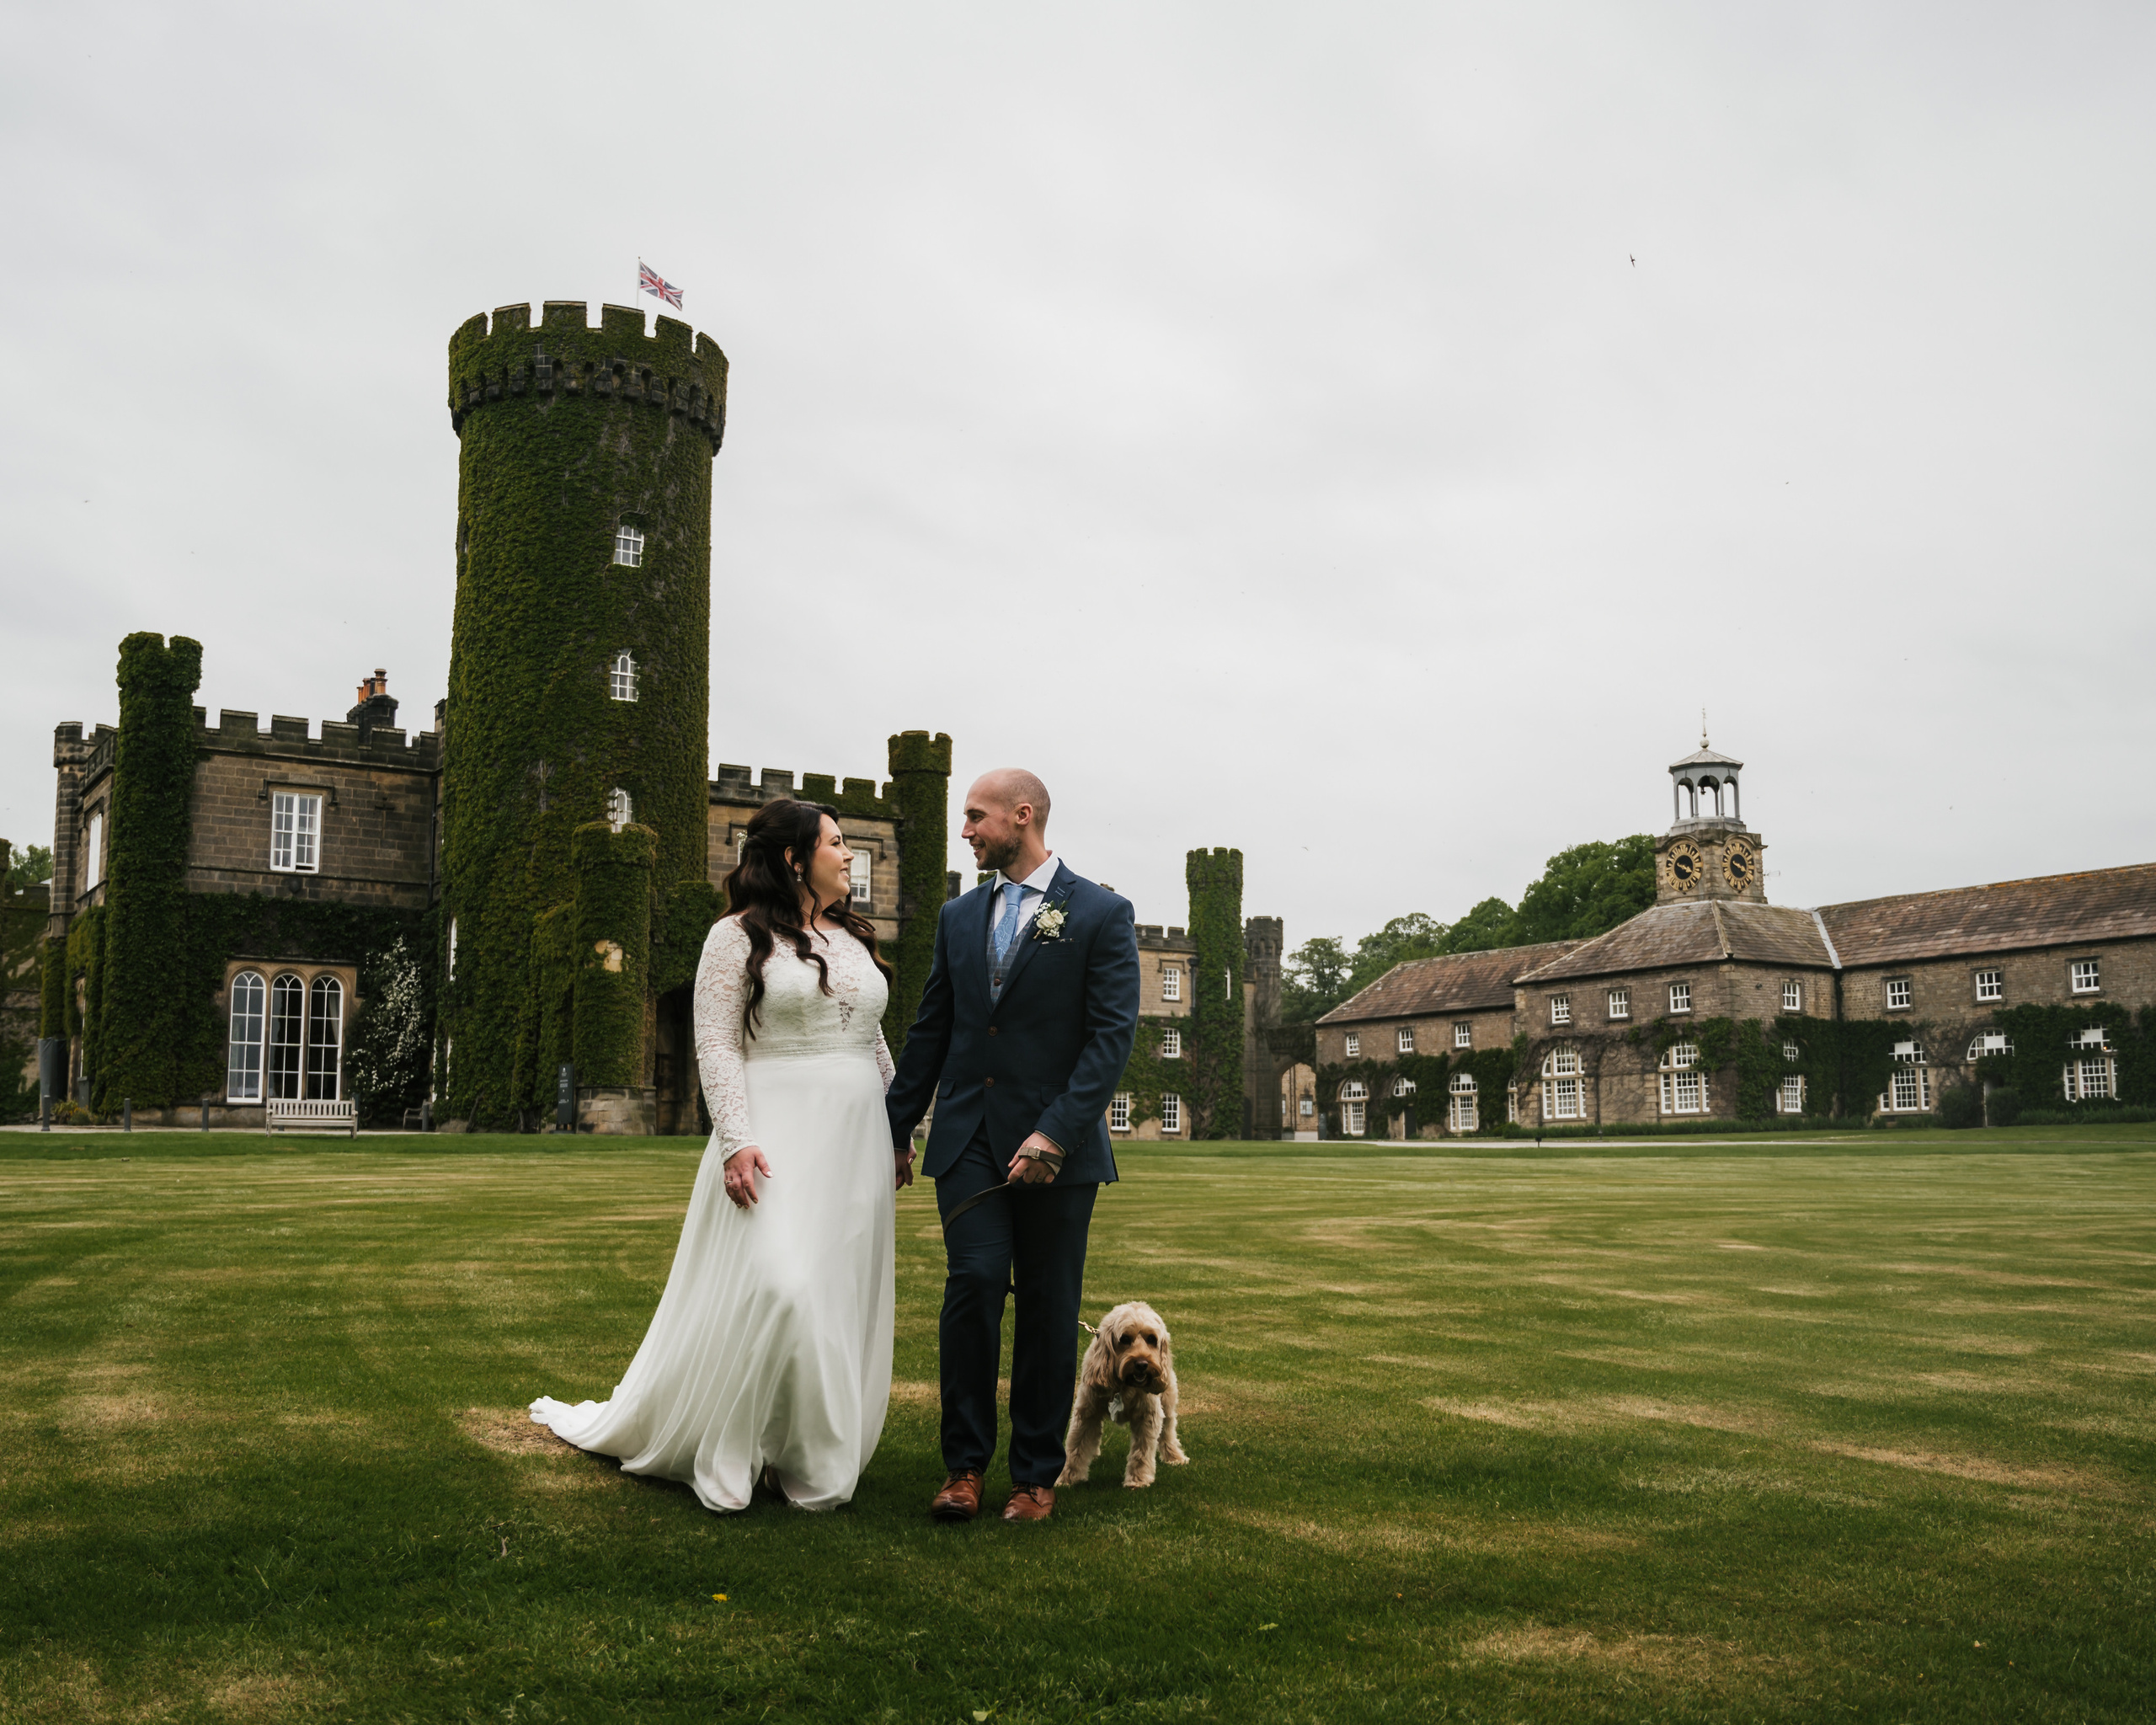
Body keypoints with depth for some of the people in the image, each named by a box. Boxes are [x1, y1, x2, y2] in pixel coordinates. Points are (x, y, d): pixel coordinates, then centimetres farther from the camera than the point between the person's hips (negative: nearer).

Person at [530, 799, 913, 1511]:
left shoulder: (855, 939, 16)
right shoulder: (739, 936, -2)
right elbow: (716, 1045, -8)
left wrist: (900, 1138, 16)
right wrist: (737, 1141, -19)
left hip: (856, 1143, 7)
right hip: (775, 1136, -6)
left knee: (841, 1299, 5)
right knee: (771, 1285, -17)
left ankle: (813, 1460, 16)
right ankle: (727, 1456, 1)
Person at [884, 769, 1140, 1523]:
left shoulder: (1101, 914, -2)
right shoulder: (960, 916, 13)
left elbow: (1112, 1036, -10)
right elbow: (930, 1033, 17)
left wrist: (1055, 1132, -20)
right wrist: (894, 1131, 17)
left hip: (1057, 1143, -3)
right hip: (969, 1139, 3)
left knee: (1048, 1307, 4)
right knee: (973, 1282, -11)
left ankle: (1036, 1474, 18)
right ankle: (964, 1463, 3)